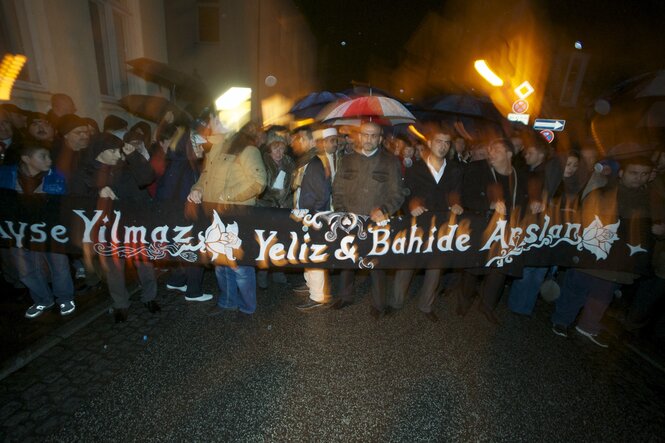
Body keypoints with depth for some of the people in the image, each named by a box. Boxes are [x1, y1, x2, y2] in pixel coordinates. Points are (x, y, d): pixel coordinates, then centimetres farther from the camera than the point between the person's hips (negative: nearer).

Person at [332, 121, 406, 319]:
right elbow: (338, 190, 9)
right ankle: (345, 296, 33)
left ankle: (378, 304, 23)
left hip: (377, 222, -2)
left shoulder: (390, 161, 1)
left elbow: (398, 193, -1)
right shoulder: (347, 160, 9)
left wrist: (384, 210, -16)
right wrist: (342, 213, -2)